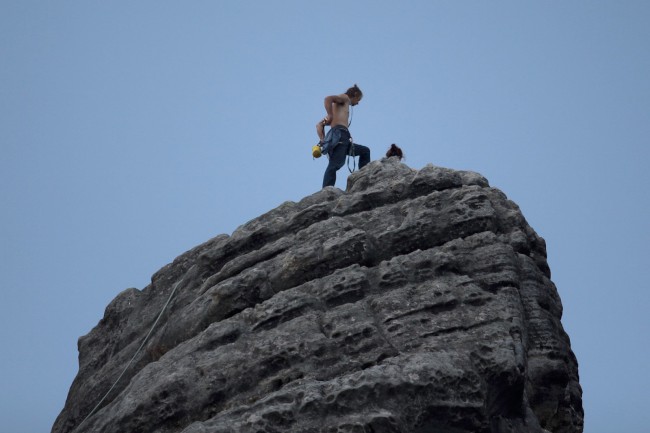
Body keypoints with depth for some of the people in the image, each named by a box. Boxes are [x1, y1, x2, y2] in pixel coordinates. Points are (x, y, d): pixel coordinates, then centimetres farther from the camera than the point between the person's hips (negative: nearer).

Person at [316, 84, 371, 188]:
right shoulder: (344, 98, 11)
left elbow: (319, 125, 28)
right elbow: (328, 99, -12)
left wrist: (323, 140, 15)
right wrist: (330, 116, -10)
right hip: (340, 134, -9)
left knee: (365, 151, 24)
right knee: (334, 165, -23)